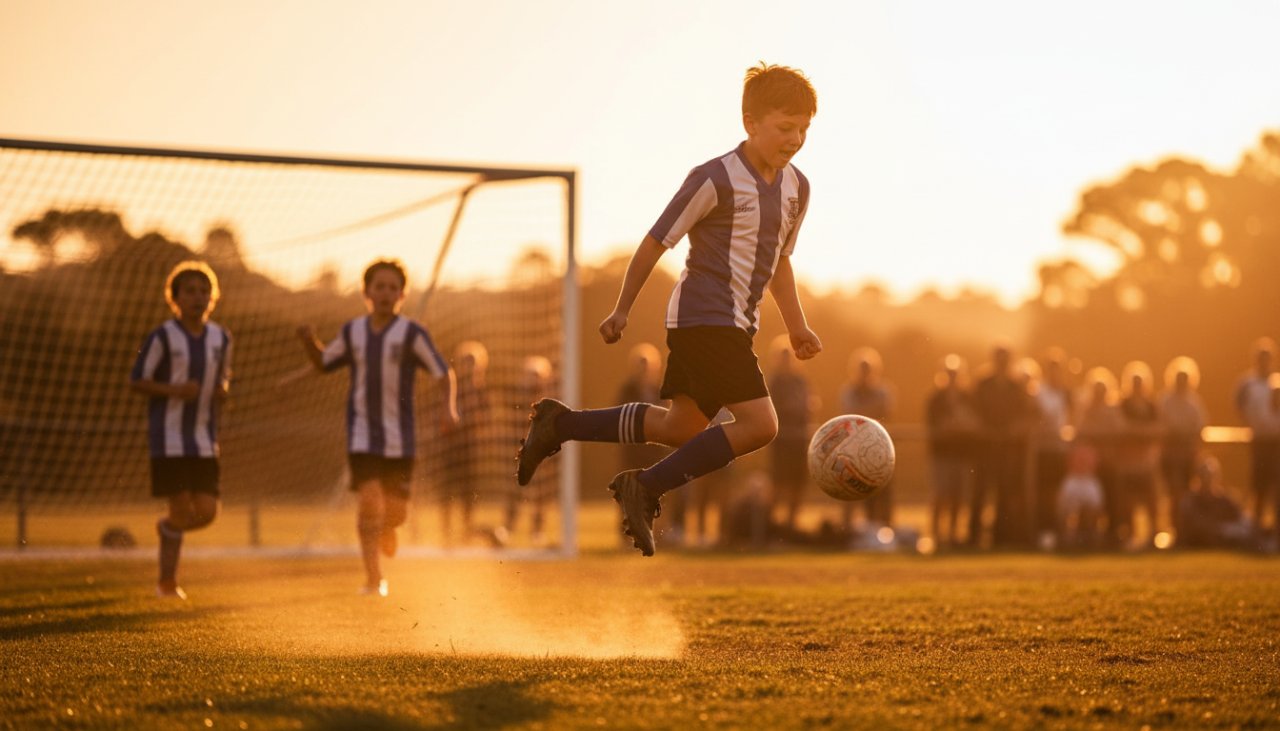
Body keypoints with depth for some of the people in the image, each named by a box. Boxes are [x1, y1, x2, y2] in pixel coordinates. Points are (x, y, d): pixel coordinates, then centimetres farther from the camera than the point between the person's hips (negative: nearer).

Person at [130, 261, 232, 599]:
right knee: (182, 510, -7)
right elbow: (136, 381, -5)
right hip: (169, 438, -4)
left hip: (204, 441, 5)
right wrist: (174, 390, -20)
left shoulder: (221, 338, 6)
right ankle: (167, 580, 10)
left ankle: (167, 527, 31)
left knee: (207, 511, -3)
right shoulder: (162, 337, -8)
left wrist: (222, 390, -3)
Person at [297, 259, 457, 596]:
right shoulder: (353, 332, 4)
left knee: (395, 511, 3)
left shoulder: (412, 334, -6)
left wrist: (450, 408, -22)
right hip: (363, 436, 1)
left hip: (399, 438, -1)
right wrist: (309, 341, -1)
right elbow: (323, 363, 19)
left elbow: (445, 374, -5)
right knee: (370, 502, -13)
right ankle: (373, 579, -5)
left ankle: (385, 527, 42)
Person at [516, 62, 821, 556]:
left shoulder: (796, 188, 9)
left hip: (736, 324, 9)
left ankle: (560, 424, 23)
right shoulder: (717, 179, -15)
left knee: (683, 429, 14)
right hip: (704, 317, -9)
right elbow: (656, 242, -8)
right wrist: (623, 310, -3)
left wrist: (797, 327, 21)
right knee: (760, 424, -17)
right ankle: (646, 489, -13)